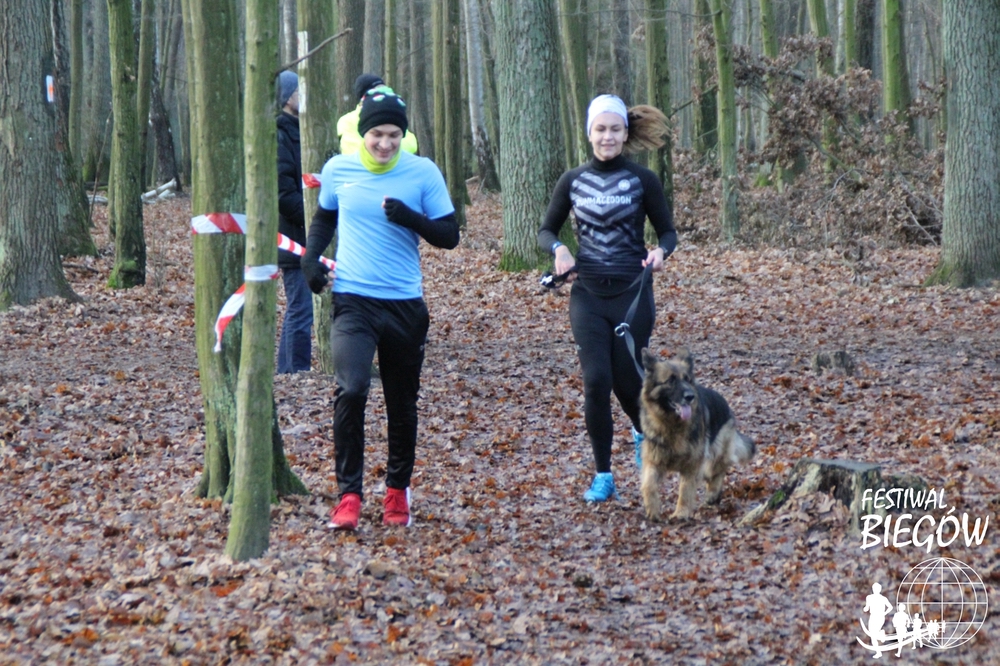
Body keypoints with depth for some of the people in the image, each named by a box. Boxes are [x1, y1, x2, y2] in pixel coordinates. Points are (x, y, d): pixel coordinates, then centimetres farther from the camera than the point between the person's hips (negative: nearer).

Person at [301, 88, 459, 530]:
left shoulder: (424, 173, -3)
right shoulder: (338, 170, 2)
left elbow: (449, 236, -2)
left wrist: (410, 217, -19)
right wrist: (311, 258, 5)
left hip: (405, 304, 1)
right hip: (352, 300, -1)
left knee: (402, 403, 12)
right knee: (350, 391, -19)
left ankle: (397, 490, 30)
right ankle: (348, 497, -11)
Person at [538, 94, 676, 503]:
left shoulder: (642, 180, -1)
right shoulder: (572, 181, 4)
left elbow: (667, 230, 6)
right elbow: (547, 230, 13)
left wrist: (661, 251, -16)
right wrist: (557, 248, -9)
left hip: (632, 293, -1)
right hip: (588, 295, 1)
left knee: (626, 381, 2)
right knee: (596, 380, -10)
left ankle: (643, 432, 38)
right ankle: (602, 476, 1)